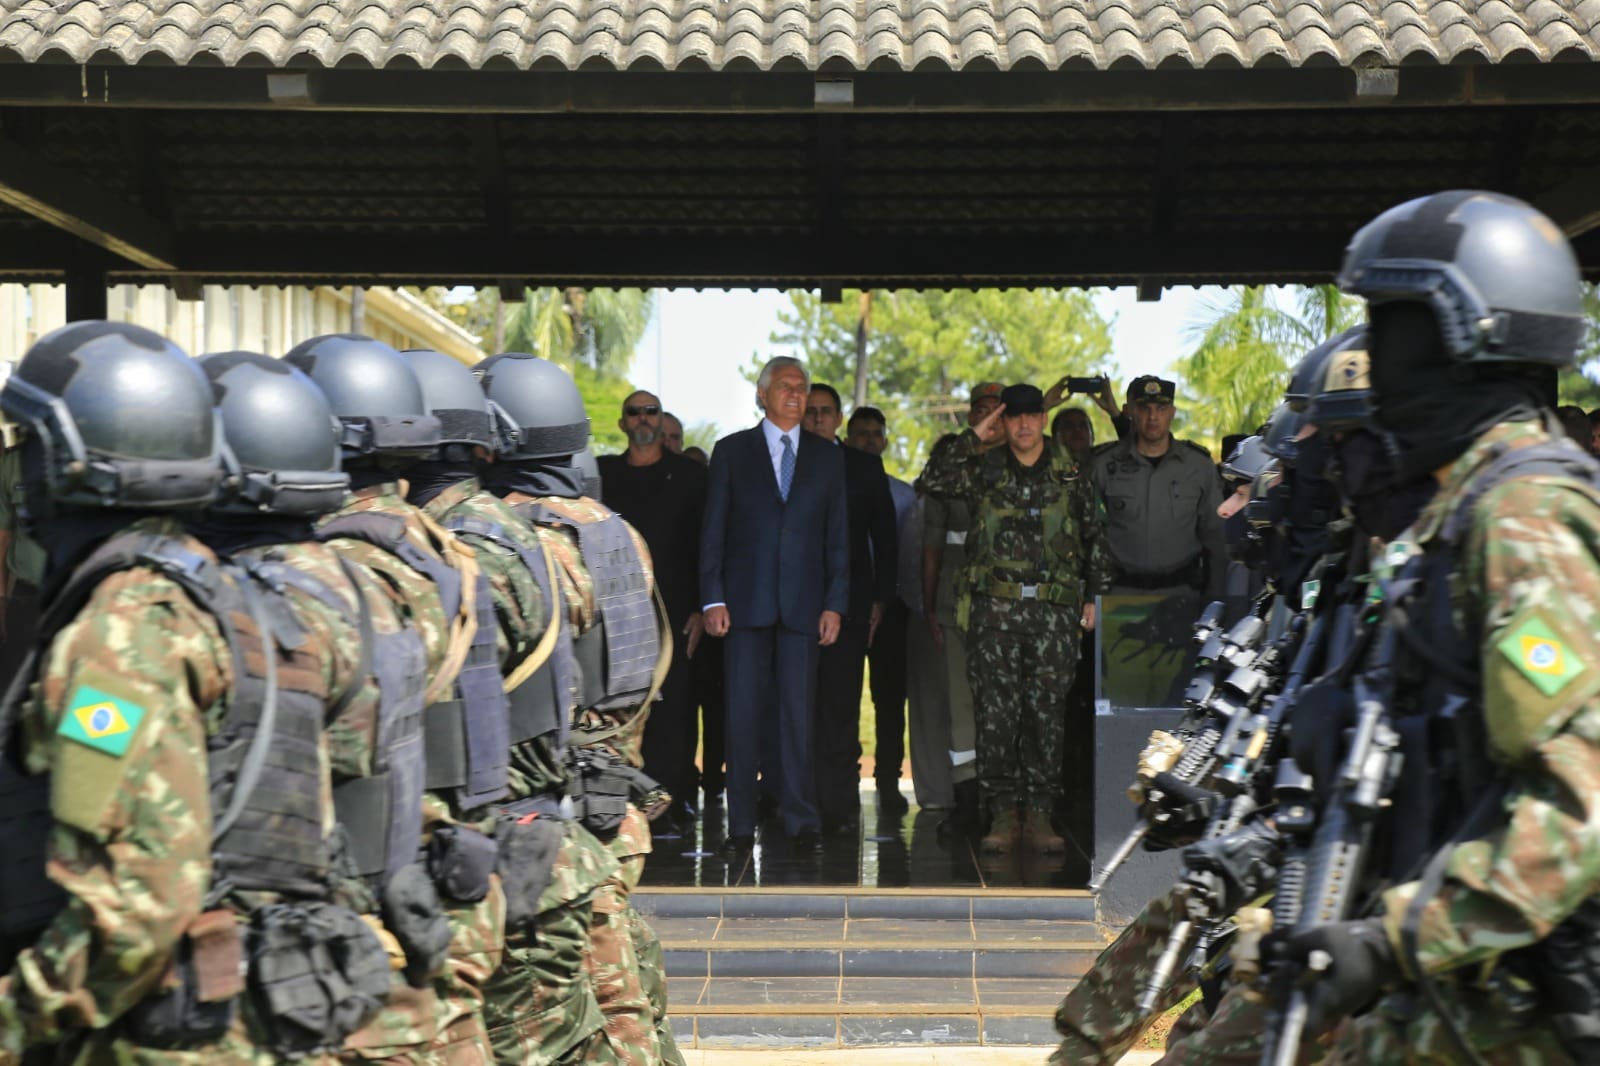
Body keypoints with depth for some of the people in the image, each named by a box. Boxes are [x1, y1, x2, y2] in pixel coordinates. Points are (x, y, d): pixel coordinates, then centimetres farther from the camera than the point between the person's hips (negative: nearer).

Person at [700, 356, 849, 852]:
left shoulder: (827, 457, 11)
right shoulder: (732, 451, 6)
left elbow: (838, 535, 9)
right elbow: (713, 530, 4)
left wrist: (835, 603, 1)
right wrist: (713, 598, -5)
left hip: (803, 603, 1)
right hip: (746, 601, -1)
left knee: (797, 712, 0)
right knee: (744, 712, 0)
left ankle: (801, 817, 4)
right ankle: (741, 821, 6)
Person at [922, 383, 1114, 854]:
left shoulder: (1070, 476, 8)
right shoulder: (985, 470, 7)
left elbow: (1096, 536, 15)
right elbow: (935, 480, -10)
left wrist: (1094, 596, 11)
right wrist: (975, 437, -8)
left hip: (1055, 613, 0)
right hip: (995, 610, 0)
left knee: (1047, 714, 1)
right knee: (996, 713, -2)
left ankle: (1039, 816, 7)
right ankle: (1003, 814, 4)